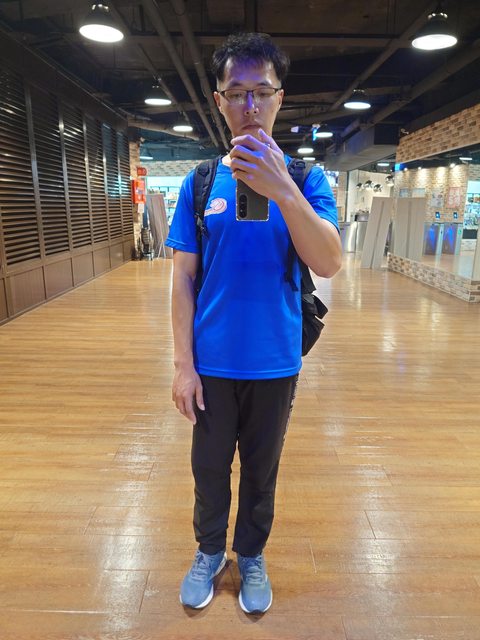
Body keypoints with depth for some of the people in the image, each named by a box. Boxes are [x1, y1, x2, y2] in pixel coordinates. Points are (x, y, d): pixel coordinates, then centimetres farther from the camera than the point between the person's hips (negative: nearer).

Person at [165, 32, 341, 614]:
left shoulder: (306, 179, -4)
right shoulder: (200, 182, -2)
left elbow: (329, 265, -17)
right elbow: (183, 277, -3)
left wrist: (281, 189, -31)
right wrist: (183, 364, -6)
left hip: (274, 364, 0)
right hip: (212, 363, 1)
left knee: (261, 470, 18)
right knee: (210, 467, 17)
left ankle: (251, 555, 44)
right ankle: (208, 553, 44)